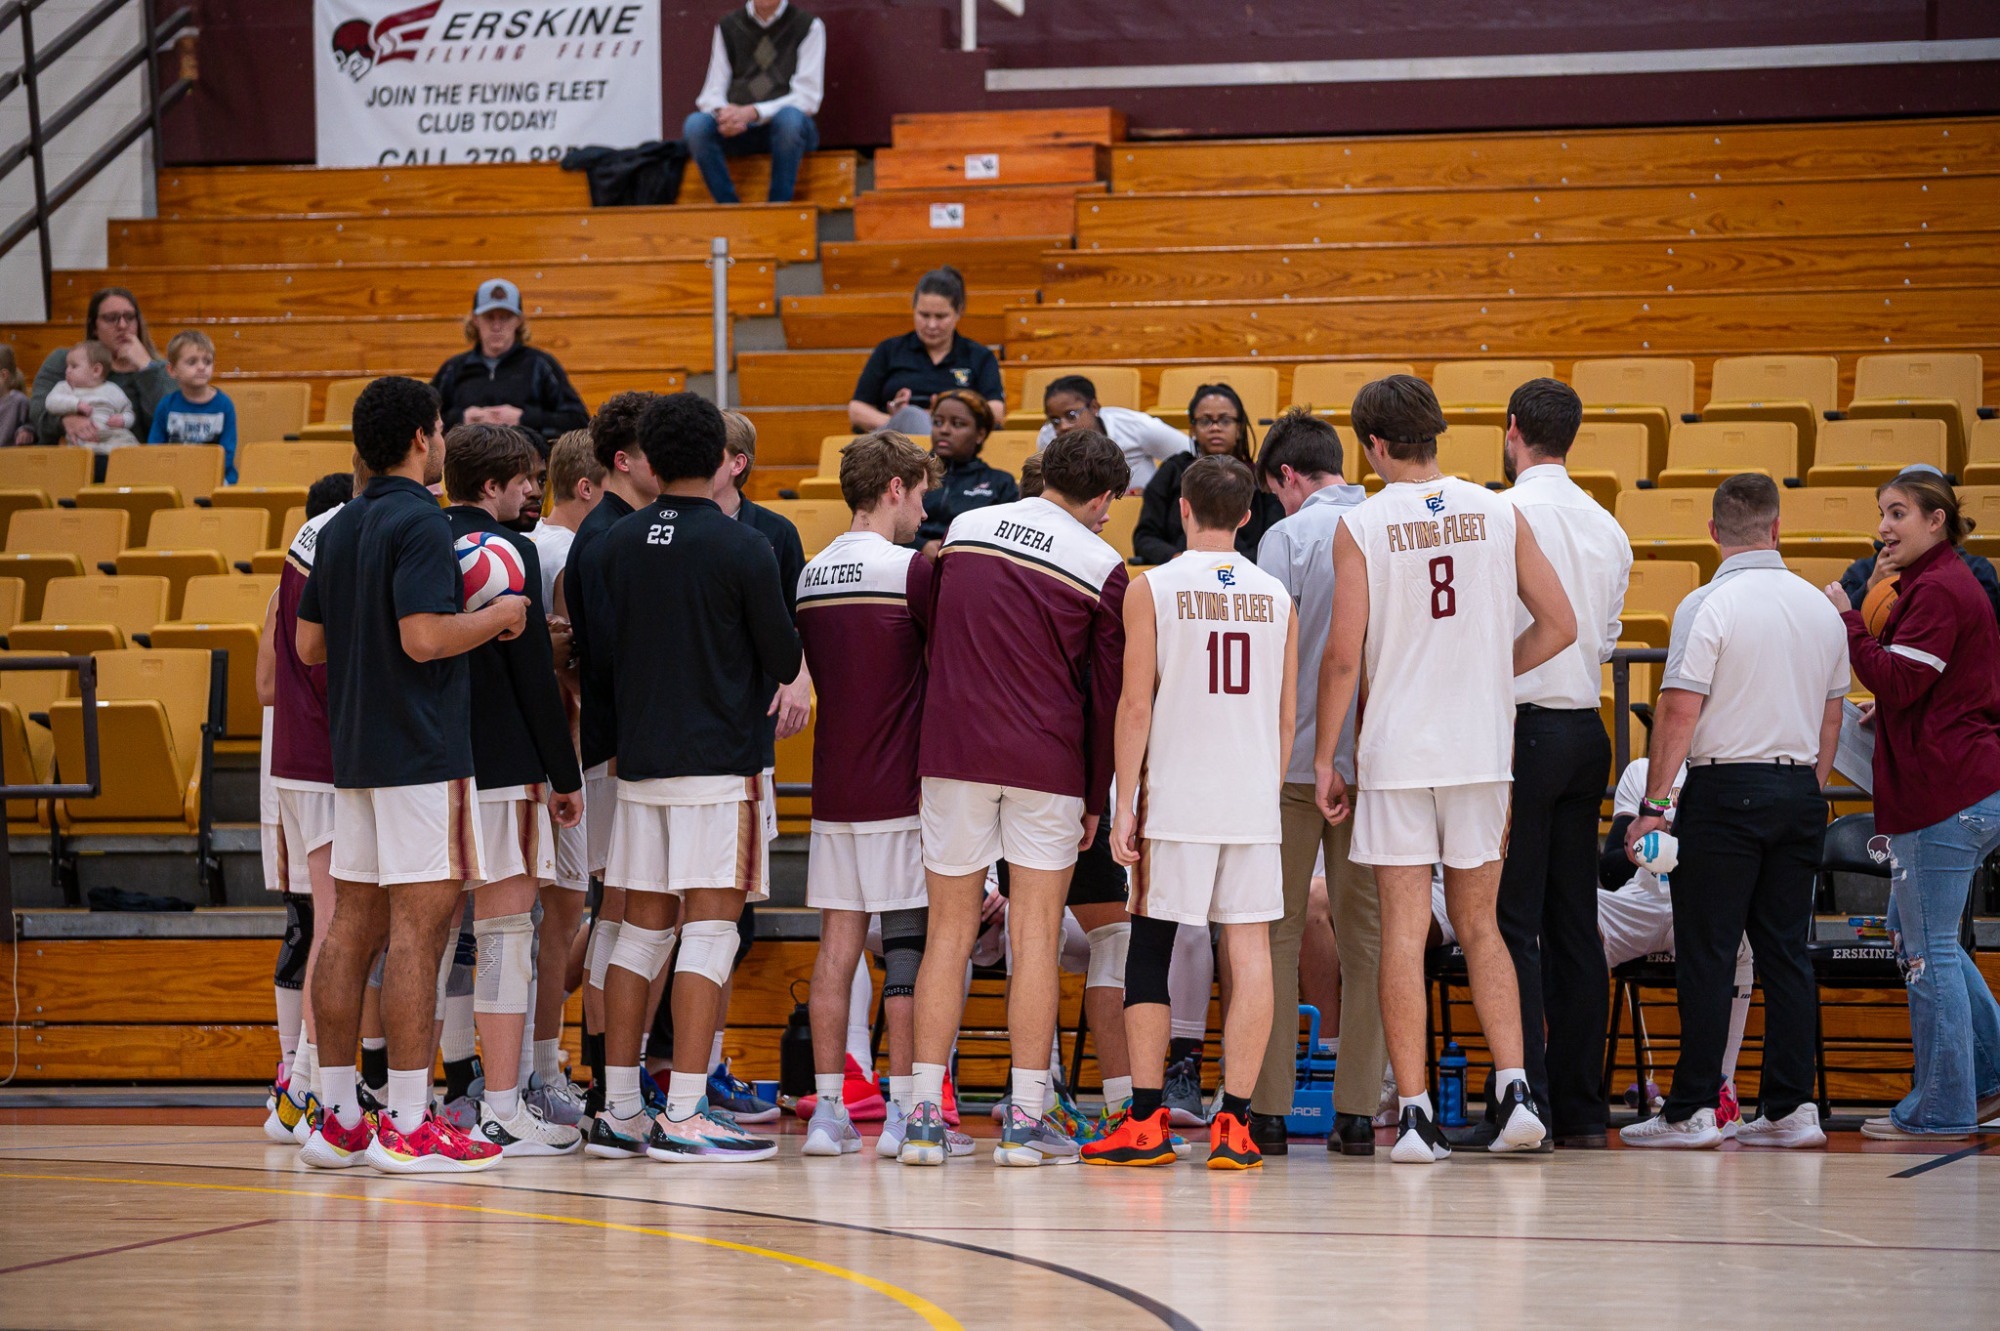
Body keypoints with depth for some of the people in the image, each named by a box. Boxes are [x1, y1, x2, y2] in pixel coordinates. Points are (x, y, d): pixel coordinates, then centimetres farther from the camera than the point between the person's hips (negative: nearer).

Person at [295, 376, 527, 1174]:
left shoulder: (340, 528, 14)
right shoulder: (421, 523, -13)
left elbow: (309, 644, 16)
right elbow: (424, 637, -22)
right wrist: (498, 618, -7)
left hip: (355, 750, 9)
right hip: (422, 751, -9)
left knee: (353, 925, 9)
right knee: (418, 927, -8)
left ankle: (337, 1119, 12)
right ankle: (407, 1126, -10)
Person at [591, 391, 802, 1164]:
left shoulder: (617, 544, 5)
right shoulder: (741, 547, -9)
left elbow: (603, 649, 12)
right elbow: (785, 658, -4)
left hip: (638, 759, 5)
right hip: (721, 760, -5)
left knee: (641, 929, 10)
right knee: (709, 932, -4)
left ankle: (618, 1113, 11)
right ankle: (683, 1116, -8)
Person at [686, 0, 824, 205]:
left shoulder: (809, 27, 3)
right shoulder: (728, 27, 12)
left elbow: (807, 97, -6)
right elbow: (712, 94, 8)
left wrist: (752, 112, -21)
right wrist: (722, 112, -18)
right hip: (737, 130, 2)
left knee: (790, 118, -37)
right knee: (695, 125, -28)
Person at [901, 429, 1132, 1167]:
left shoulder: (965, 530, 7)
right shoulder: (1102, 567, -1)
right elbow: (1106, 690, 2)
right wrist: (1096, 799, 9)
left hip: (952, 749, 2)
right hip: (1046, 761, -2)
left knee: (949, 932, 7)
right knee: (1035, 935, 2)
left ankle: (926, 1114, 2)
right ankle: (1025, 1119, -1)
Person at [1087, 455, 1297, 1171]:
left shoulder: (1153, 588, -3)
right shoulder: (1276, 595, 8)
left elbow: (1137, 705, -6)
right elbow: (1286, 715, 11)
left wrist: (1124, 807, -4)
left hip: (1176, 797, -3)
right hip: (1255, 801, 3)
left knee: (1149, 951, 7)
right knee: (1250, 952, 2)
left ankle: (1147, 1121, 5)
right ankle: (1234, 1124, -2)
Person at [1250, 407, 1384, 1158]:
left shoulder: (1290, 537, -6)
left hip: (1296, 758, -4)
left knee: (1277, 933, 3)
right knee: (1364, 933, 6)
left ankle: (1270, 1109, 1)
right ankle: (1358, 1112, 4)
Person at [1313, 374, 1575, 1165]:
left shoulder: (1361, 527, -6)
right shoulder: (1498, 514, 2)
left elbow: (1343, 655, -9)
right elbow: (1559, 627, 2)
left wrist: (1324, 758, -1)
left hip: (1396, 751, -3)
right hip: (1481, 749, 3)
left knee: (1404, 930, 1)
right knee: (1479, 927, 14)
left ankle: (1414, 1113, -2)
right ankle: (1515, 1092, 2)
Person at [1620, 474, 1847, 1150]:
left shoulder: (1708, 606, -11)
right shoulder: (1820, 608, 9)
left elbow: (1679, 712, -14)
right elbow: (1831, 713, 15)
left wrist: (1654, 804, -9)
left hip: (1725, 789, -6)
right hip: (1800, 790, 6)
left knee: (1705, 953, -3)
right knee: (1787, 952, 8)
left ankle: (1693, 1109, -3)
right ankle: (1790, 1106, 6)